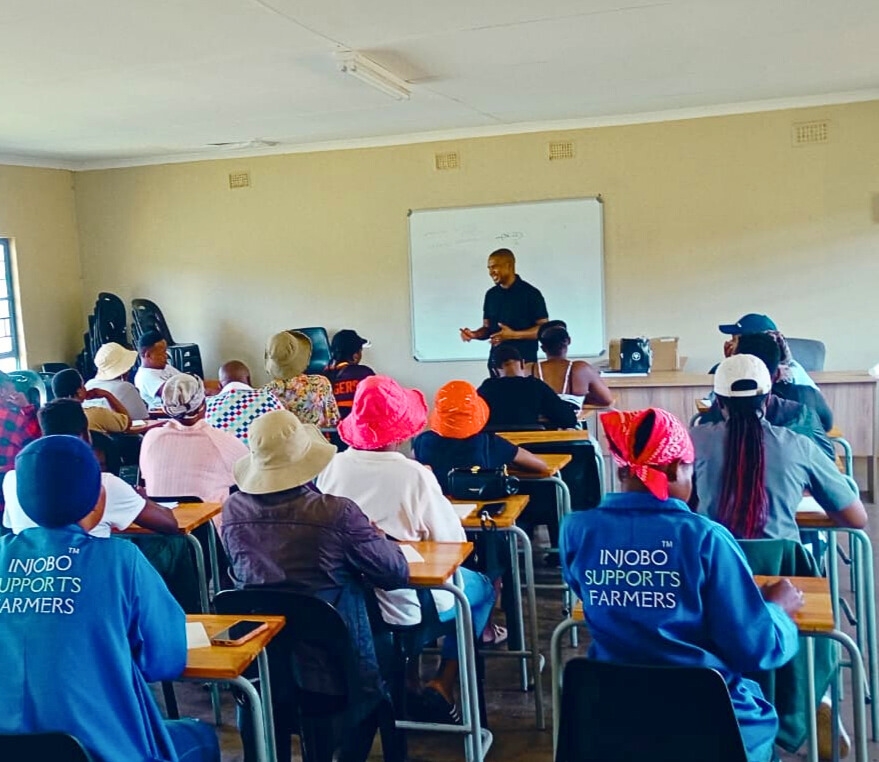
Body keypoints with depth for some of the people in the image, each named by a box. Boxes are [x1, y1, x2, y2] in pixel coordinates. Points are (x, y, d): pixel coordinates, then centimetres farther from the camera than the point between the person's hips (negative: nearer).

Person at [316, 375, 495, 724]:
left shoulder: (332, 468, -11)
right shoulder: (413, 474, -23)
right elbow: (453, 542, -15)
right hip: (403, 606, -5)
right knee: (482, 587, 23)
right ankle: (443, 686, 13)